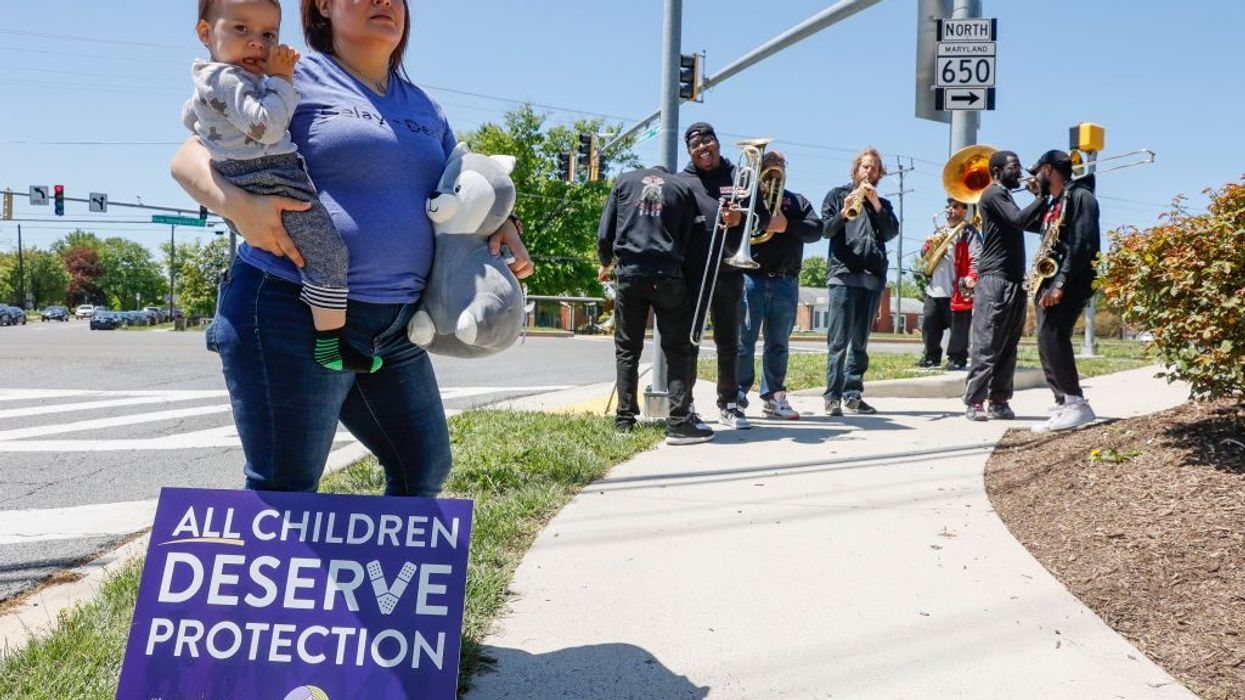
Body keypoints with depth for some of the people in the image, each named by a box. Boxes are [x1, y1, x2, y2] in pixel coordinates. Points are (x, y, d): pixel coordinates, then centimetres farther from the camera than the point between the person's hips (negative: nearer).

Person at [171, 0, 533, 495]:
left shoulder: (423, 107, 18)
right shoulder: (295, 78, -3)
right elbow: (191, 157, -4)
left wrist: (500, 223, 3)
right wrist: (238, 205, -25)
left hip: (394, 328, 7)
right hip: (294, 313, -6)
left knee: (425, 469, 14)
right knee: (284, 491, -1)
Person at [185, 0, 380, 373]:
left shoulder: (210, 83, 22)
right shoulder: (226, 78, -12)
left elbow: (189, 116, 41)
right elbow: (267, 126, -24)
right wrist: (281, 80, -14)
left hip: (245, 189, 11)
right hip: (270, 187, -11)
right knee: (329, 251, -20)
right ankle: (331, 343, -21)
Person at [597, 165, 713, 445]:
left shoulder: (624, 181, 14)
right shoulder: (683, 188, 13)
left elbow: (605, 234, 10)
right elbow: (688, 238, 10)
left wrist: (605, 264, 27)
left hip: (629, 272, 1)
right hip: (667, 275, -1)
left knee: (627, 350, 9)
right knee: (677, 351, 1)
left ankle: (624, 420, 8)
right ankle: (679, 424, -6)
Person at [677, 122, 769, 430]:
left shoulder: (738, 178, 11)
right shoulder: (682, 181, 6)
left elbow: (764, 218, 10)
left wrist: (741, 217, -11)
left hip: (729, 273, 2)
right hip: (692, 274, -2)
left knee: (729, 344, 11)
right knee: (688, 342, 1)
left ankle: (728, 405, 22)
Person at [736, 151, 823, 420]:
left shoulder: (797, 201, 19)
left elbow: (816, 229, 5)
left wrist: (787, 226, -11)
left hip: (786, 282, 3)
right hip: (750, 278, -3)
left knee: (778, 344, 6)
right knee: (743, 341, -3)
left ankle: (774, 397, 11)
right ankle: (738, 395, 2)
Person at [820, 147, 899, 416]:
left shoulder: (882, 204, 21)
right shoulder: (837, 195, 12)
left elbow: (892, 232, 4)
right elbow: (826, 229, 0)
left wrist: (875, 203, -6)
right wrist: (843, 213, -19)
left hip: (873, 276, 4)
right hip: (843, 273, -4)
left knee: (860, 341, 6)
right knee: (839, 339, -9)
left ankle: (853, 394, 9)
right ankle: (833, 396, -9)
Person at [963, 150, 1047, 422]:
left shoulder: (1005, 196, 25)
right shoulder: (994, 193, -4)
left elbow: (1034, 224, 22)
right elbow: (1019, 220, -19)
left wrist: (1041, 197, 11)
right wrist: (1043, 196, -12)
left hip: (1014, 280, 9)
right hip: (995, 279, -9)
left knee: (1008, 346, 7)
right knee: (987, 345, -11)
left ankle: (999, 401, 9)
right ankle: (974, 403, -10)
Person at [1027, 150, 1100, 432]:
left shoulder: (1079, 196, -7)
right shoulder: (1055, 204, 23)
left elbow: (1082, 245, -18)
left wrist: (1061, 284, -24)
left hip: (1070, 281, -10)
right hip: (1051, 280, 10)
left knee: (1052, 337, -21)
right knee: (1048, 341, 4)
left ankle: (1076, 404, -19)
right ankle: (1065, 406, 5)